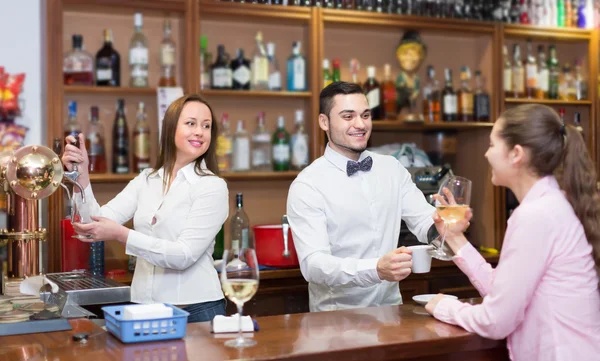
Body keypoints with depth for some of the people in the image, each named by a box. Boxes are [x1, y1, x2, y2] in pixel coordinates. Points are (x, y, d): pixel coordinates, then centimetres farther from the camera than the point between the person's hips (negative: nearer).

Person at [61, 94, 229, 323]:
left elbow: (185, 255, -18)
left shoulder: (212, 186, -9)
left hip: (196, 310, -4)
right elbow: (99, 221, -3)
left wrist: (121, 235, -24)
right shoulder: (145, 180, 7)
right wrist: (82, 175, -16)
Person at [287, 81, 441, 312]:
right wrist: (376, 270, -33)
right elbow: (313, 263, -18)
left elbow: (425, 222, 1)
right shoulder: (307, 185, -8)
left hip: (390, 308, 4)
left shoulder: (392, 169, 8)